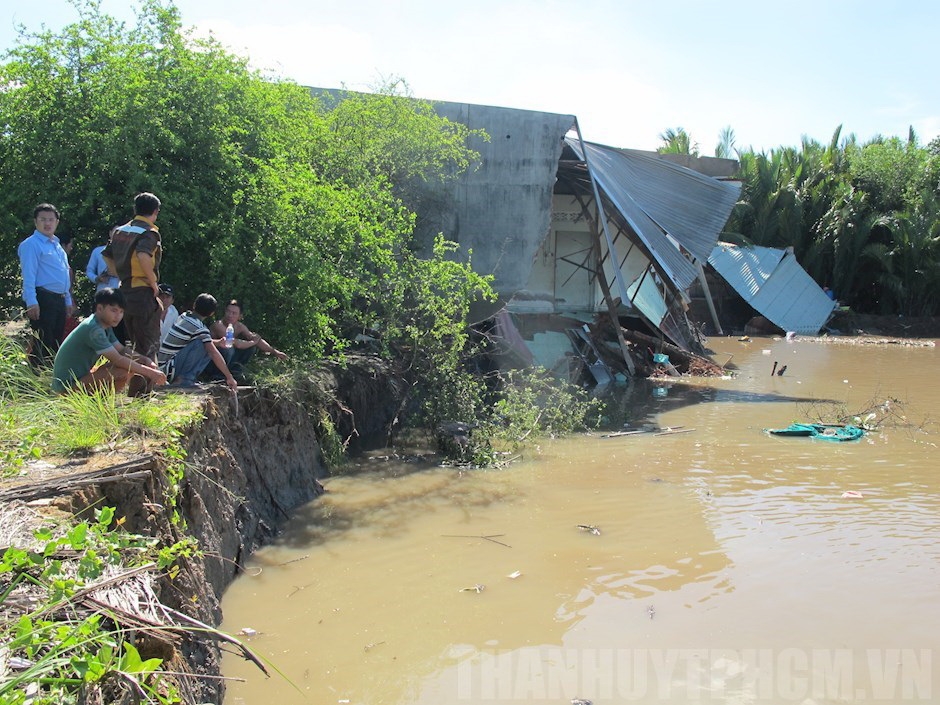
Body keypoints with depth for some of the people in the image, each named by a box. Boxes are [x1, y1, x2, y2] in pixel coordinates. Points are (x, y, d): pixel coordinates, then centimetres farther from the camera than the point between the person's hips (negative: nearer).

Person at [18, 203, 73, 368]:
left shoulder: (56, 244, 20)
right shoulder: (31, 244, -6)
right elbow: (28, 275, -14)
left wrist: (68, 301, 21)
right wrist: (31, 302, -21)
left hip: (59, 299, 9)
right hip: (43, 299, -9)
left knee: (56, 343, 13)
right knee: (43, 343, -9)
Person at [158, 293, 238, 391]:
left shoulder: (183, 317, 8)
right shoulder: (199, 328, -16)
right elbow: (214, 354, -19)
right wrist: (229, 377, -16)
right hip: (168, 368, -9)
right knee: (202, 345, -21)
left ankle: (177, 378, 9)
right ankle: (185, 378, -16)